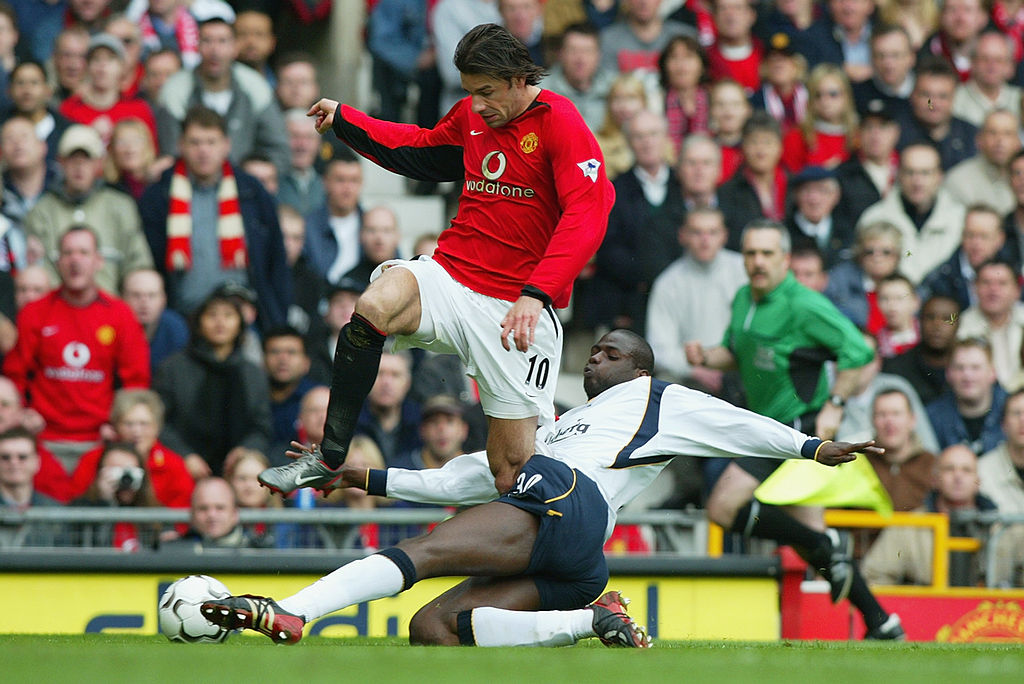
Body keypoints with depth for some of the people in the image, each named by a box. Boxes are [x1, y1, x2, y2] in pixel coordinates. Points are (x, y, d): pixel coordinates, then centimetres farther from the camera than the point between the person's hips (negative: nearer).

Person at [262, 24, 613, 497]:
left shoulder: (560, 124, -9)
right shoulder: (472, 114, 11)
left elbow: (586, 217, -22)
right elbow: (420, 151, 34)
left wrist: (536, 294, -33)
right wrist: (343, 120, 31)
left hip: (518, 311, -4)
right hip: (451, 278, 4)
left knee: (512, 471, -6)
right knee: (374, 308, -31)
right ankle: (328, 459, -24)